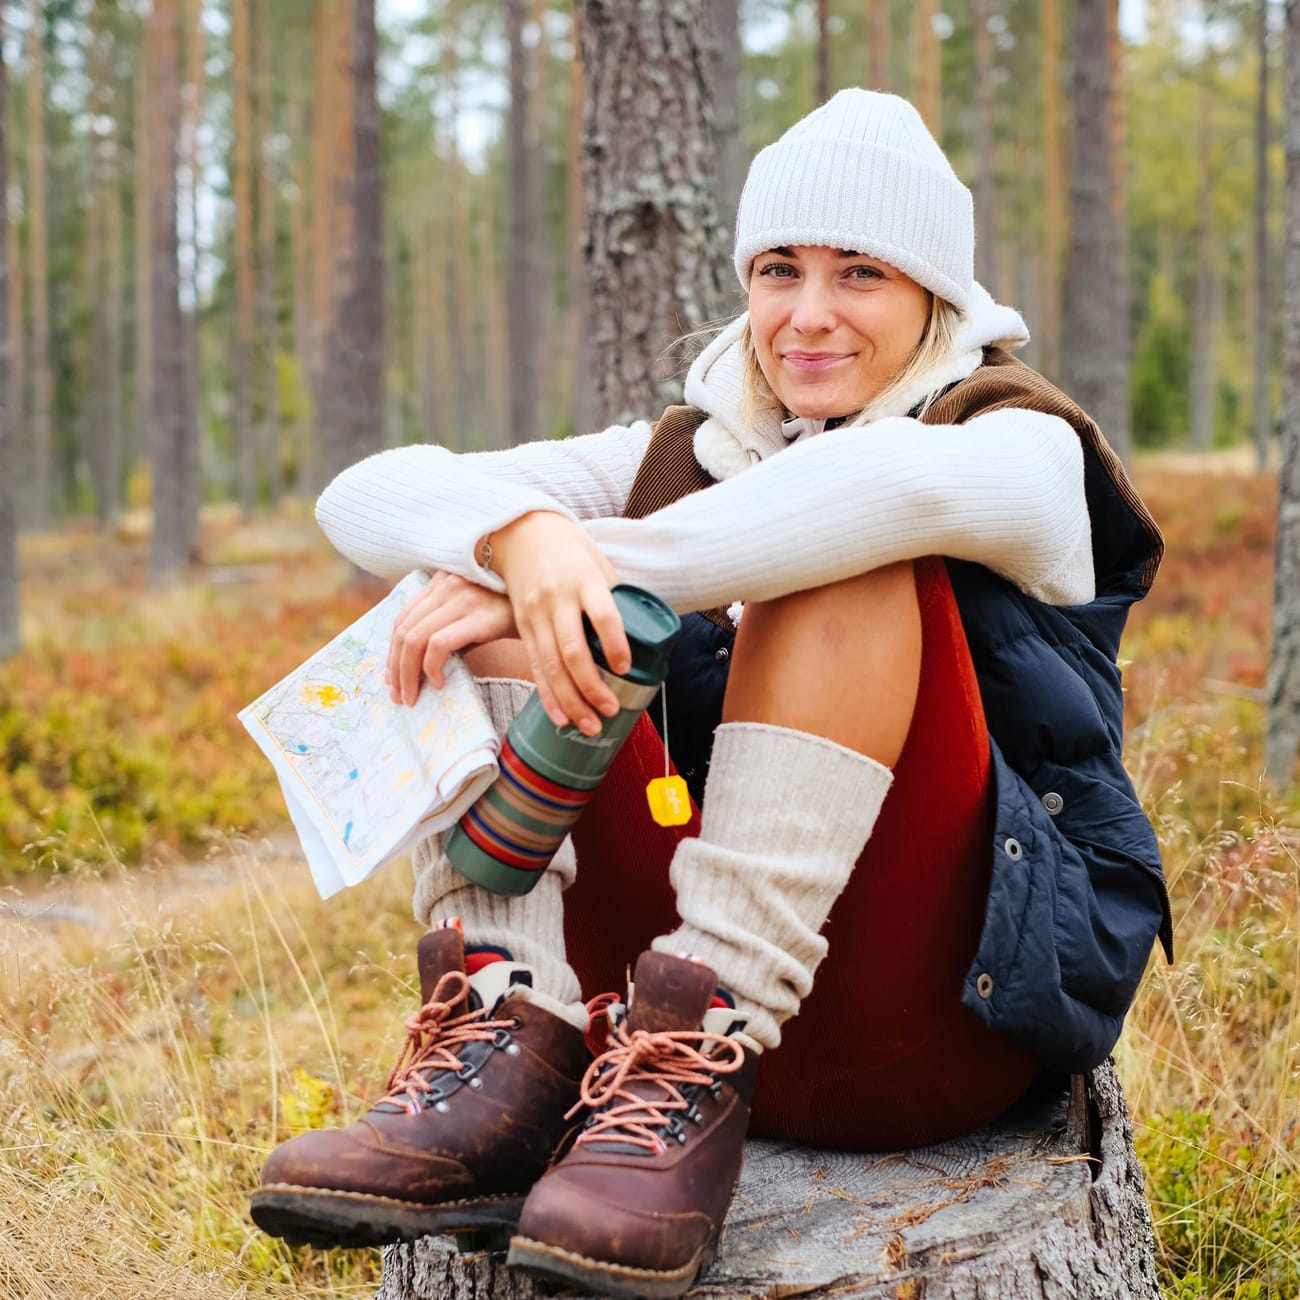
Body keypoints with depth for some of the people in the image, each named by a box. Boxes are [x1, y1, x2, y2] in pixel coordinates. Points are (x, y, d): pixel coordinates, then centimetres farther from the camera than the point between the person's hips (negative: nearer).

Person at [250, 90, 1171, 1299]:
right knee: (475, 567, -7)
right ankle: (505, 1051, -24)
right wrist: (525, 537, -23)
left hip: (940, 1012, -4)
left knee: (846, 563, -24)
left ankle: (695, 1073, -34)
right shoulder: (680, 456, 13)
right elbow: (366, 496, -2)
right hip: (698, 949, 4)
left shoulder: (1027, 449, 0)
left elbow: (903, 484, -28)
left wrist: (597, 571, -25)